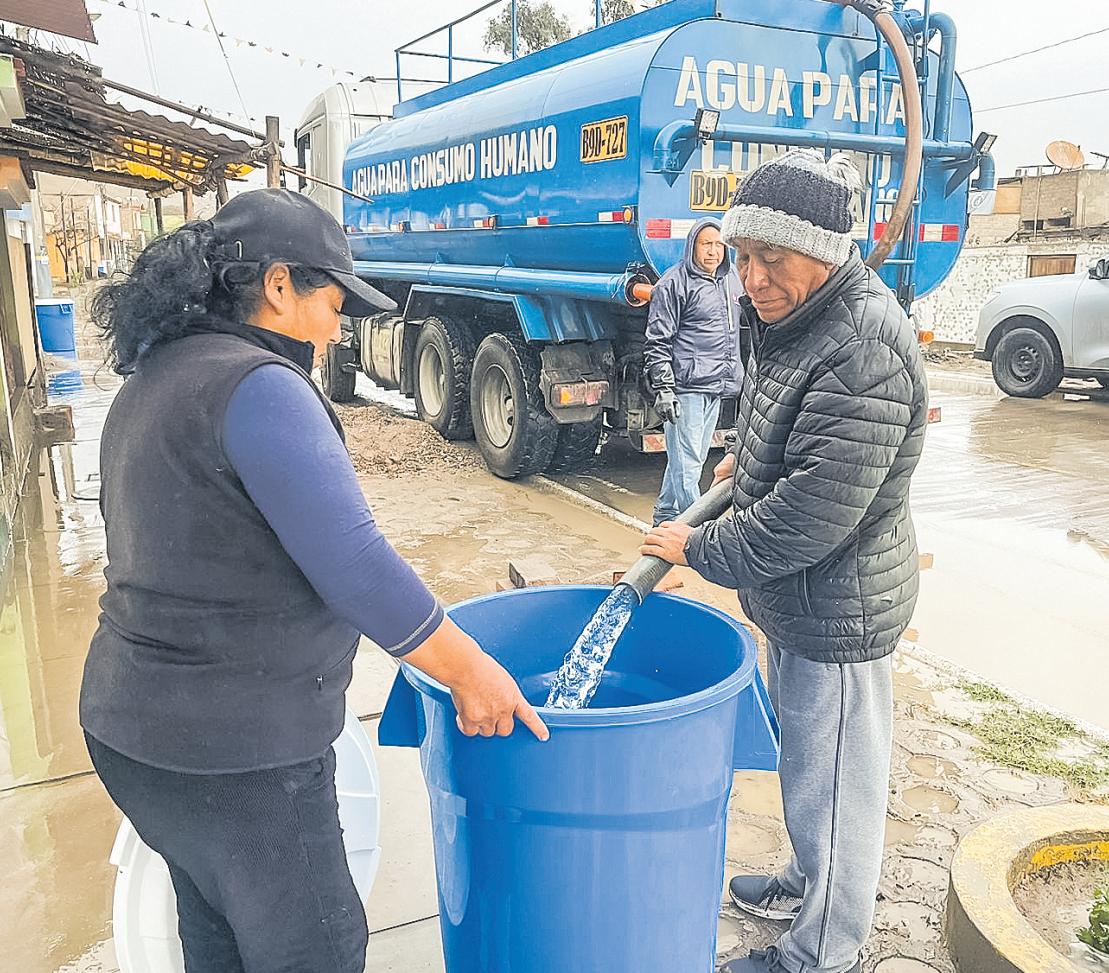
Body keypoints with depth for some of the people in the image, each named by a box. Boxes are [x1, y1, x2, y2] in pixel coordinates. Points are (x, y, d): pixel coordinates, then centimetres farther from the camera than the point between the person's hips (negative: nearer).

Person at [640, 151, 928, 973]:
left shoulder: (863, 353, -29)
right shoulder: (800, 315, 3)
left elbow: (807, 520, -29)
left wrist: (698, 550, -18)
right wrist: (749, 456, 17)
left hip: (838, 608, -10)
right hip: (800, 596, 10)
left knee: (833, 778, 9)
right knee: (807, 760, 26)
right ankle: (811, 885, 49)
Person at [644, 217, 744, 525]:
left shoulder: (731, 280, 16)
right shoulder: (675, 283, -7)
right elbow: (658, 342, -10)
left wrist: (738, 378, 27)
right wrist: (663, 388, -16)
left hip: (717, 386, 8)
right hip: (686, 387, -8)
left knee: (694, 458, 15)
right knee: (687, 463, -6)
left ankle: (666, 517, 27)